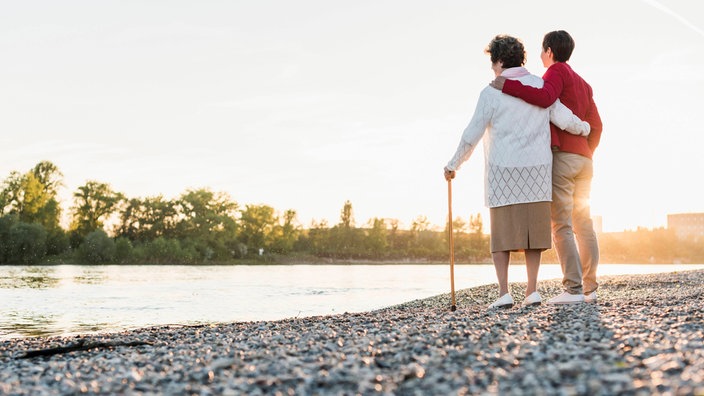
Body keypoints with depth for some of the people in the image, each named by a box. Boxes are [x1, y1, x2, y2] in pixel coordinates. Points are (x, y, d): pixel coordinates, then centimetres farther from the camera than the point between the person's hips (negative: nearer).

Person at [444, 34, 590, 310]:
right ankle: (532, 291, 3)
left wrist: (453, 165, 7)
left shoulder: (492, 93, -6)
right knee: (532, 228, 7)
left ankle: (504, 293, -7)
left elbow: (472, 135, -6)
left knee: (502, 232, 1)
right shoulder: (542, 87, 4)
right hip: (537, 170, 3)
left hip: (503, 172, -3)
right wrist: (585, 128, 23)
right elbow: (565, 120, 0)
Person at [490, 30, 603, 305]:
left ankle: (573, 289, -15)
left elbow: (545, 97, -24)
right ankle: (589, 288, 4)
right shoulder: (583, 84, 24)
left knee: (561, 225, -10)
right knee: (583, 223, 6)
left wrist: (507, 86, -20)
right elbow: (596, 127, 20)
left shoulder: (556, 71, -2)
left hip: (560, 155, -8)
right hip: (584, 159, 8)